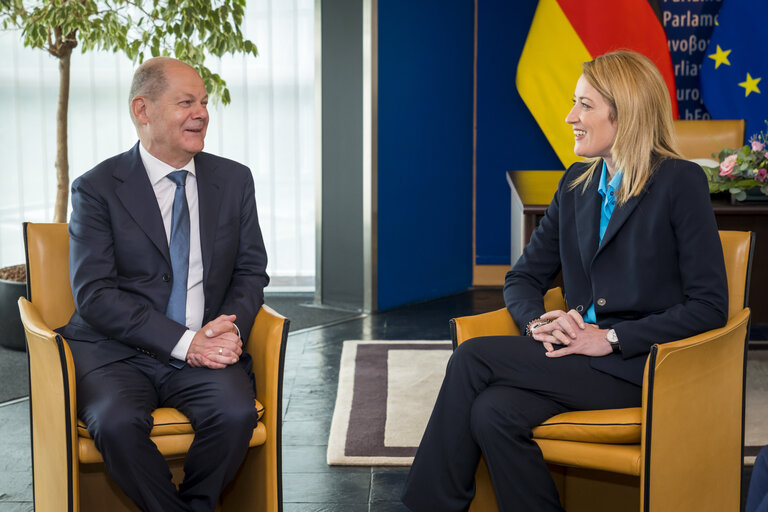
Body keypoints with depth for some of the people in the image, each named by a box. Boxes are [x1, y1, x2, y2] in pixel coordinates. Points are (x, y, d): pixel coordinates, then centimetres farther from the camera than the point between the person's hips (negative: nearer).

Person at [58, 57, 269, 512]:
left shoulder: (234, 180, 11)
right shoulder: (97, 188, 0)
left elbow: (251, 271, 13)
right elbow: (94, 295, -8)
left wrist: (230, 328, -10)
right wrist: (183, 342, -18)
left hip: (206, 353, 3)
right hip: (118, 352, -2)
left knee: (236, 413, -27)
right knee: (117, 422, -32)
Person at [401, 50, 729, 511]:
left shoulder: (680, 182, -5)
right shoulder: (577, 183, 14)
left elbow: (710, 305, -10)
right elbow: (524, 278, 18)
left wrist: (611, 338, -17)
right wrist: (538, 322, -6)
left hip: (638, 366, -5)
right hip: (576, 354, 5)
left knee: (473, 358, -19)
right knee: (493, 412, -26)